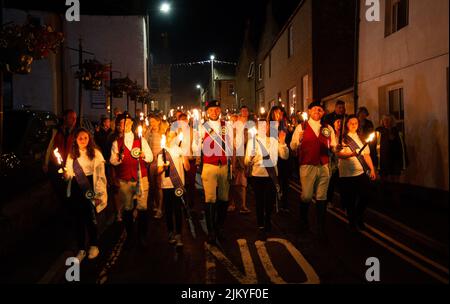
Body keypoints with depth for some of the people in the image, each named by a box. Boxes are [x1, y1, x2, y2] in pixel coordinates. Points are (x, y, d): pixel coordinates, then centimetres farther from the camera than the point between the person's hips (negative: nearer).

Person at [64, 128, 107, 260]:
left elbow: (100, 175, -6)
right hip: (76, 190, 4)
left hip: (90, 189, -4)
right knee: (79, 219, 8)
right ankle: (81, 249, 19)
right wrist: (66, 175, -8)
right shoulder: (72, 155, 10)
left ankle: (94, 246, 21)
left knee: (90, 218, -1)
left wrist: (99, 194, -11)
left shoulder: (96, 153, -3)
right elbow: (69, 175, 16)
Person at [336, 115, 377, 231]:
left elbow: (367, 155, 14)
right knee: (350, 200, 4)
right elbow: (339, 154, -11)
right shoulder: (343, 138, 0)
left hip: (362, 172, 4)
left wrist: (372, 169, 8)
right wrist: (351, 154, -27)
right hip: (347, 173, -4)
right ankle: (352, 221, 24)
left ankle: (359, 219, 23)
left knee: (365, 196, -1)